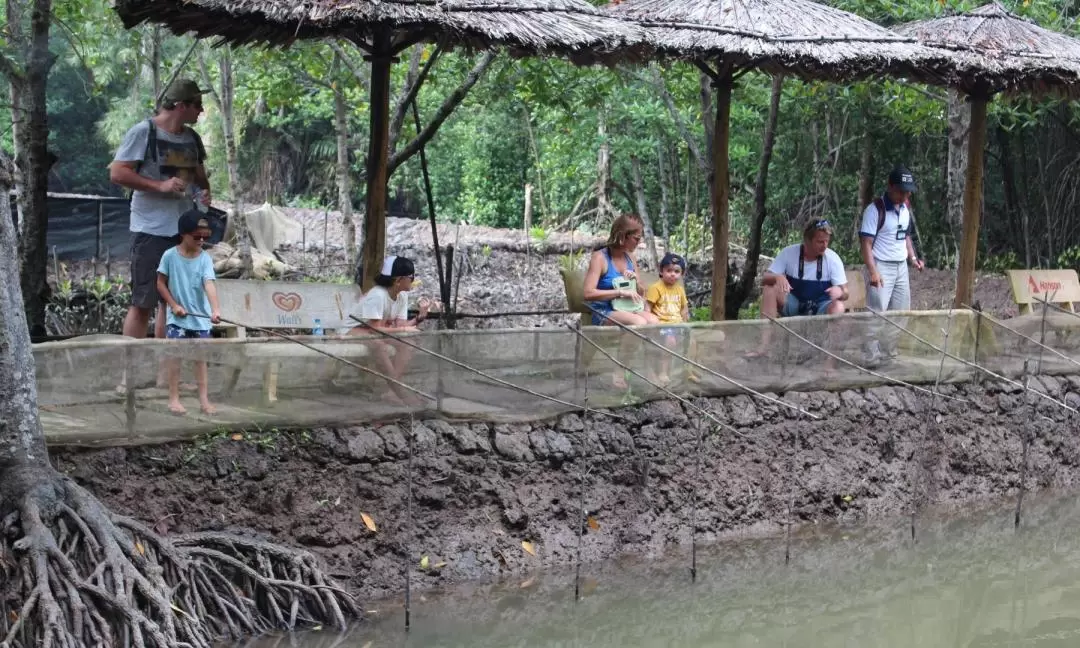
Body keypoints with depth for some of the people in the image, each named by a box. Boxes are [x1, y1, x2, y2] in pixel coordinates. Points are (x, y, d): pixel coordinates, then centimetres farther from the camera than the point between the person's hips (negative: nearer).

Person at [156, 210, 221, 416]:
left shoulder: (205, 258, -8)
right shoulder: (170, 255, -8)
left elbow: (209, 284, -21)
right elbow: (161, 284, 1)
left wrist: (215, 309, -35)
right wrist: (174, 305, -9)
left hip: (201, 317, 1)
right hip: (177, 317, -1)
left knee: (201, 357, 5)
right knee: (175, 356, 0)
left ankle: (204, 400, 8)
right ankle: (174, 398, 8)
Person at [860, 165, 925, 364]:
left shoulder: (905, 207, 9)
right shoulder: (875, 209, -14)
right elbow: (866, 243, -16)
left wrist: (913, 258, 5)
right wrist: (873, 271, -24)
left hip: (901, 267, 8)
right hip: (881, 267, -8)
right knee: (876, 314, -8)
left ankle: (892, 354, 19)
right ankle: (872, 358, -5)